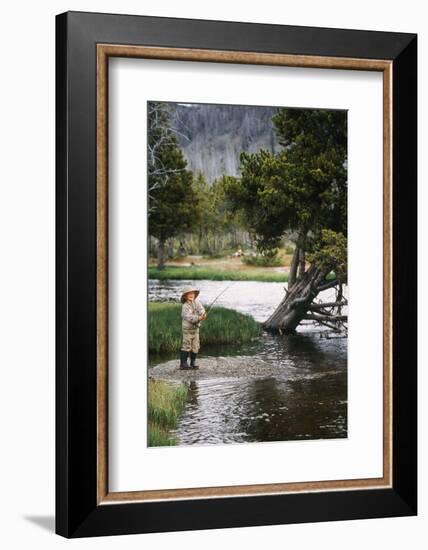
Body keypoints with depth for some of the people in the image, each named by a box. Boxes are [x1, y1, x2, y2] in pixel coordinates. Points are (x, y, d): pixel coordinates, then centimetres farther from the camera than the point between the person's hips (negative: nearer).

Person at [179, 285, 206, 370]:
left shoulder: (196, 302, 1)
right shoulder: (185, 306, -15)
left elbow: (202, 310, -9)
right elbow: (189, 317, -26)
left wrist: (203, 315, -31)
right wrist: (198, 318, -39)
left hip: (196, 328, 5)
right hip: (187, 328, -5)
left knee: (195, 346, 6)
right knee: (186, 346, -7)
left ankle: (193, 363, 16)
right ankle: (183, 363, -2)